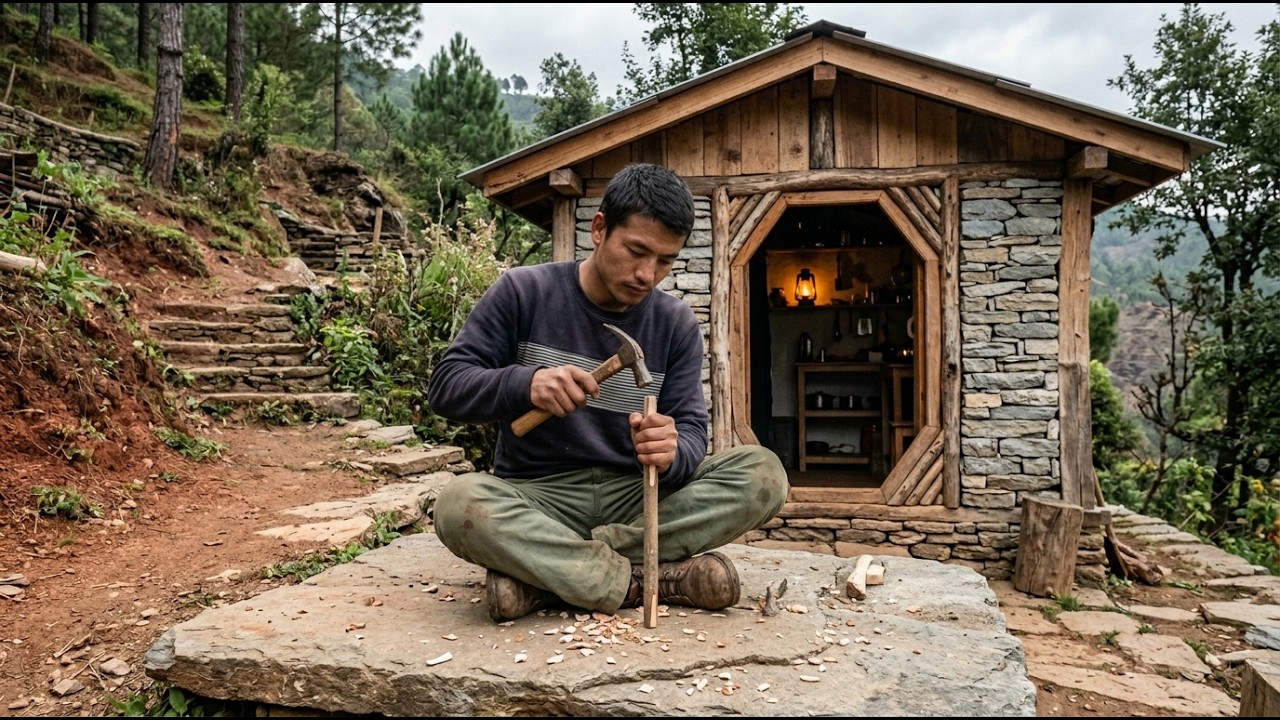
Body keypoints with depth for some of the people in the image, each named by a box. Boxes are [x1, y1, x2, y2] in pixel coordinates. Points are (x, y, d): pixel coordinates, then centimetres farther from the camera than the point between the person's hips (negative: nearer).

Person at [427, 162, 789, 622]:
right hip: (538, 497, -3)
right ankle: (657, 581, -26)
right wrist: (525, 384, -26)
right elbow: (445, 385, -5)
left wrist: (672, 454, -28)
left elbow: (691, 433, -2)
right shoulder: (524, 291, -3)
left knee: (764, 474, -20)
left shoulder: (677, 324, 3)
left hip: (636, 497, 3)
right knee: (459, 504, -35)